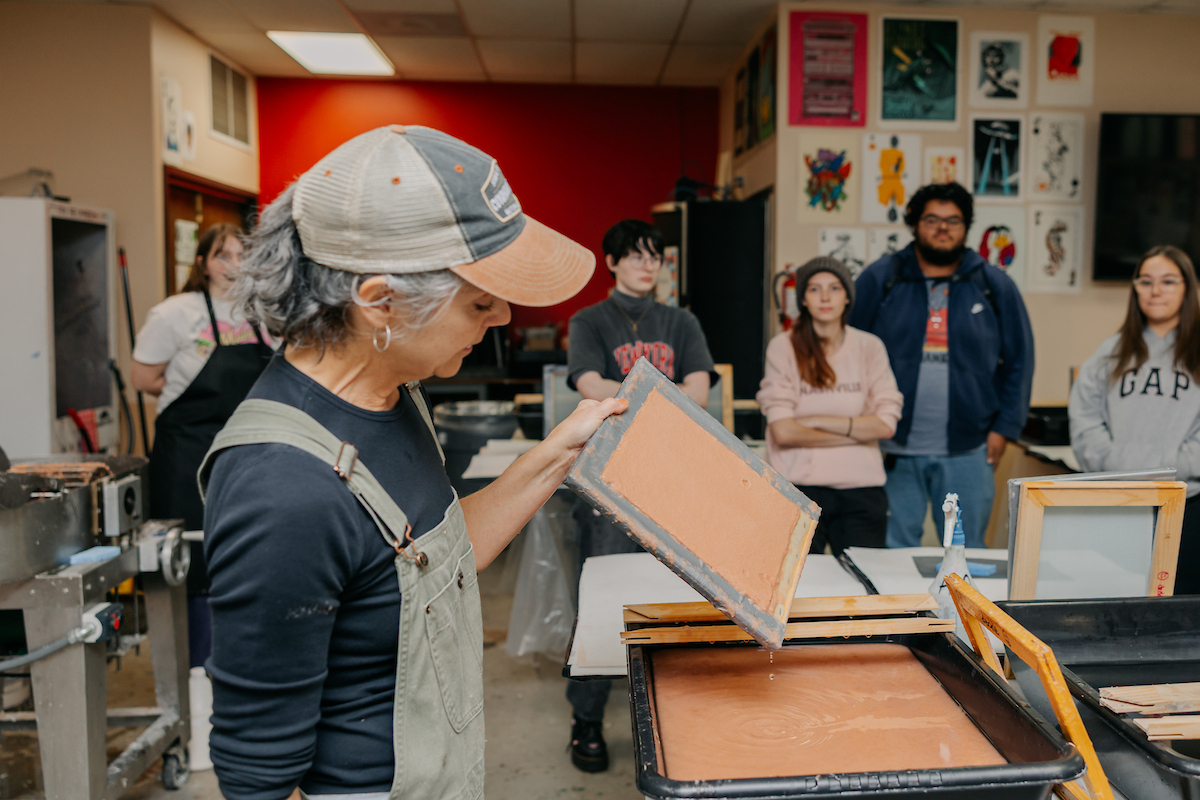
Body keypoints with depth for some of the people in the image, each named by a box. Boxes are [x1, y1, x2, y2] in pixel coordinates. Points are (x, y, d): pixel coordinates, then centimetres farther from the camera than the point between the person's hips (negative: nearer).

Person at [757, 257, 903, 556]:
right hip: (798, 487, -2)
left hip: (861, 488, 2)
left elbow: (886, 425, -1)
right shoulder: (784, 346, -1)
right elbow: (783, 431, -10)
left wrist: (816, 421, -8)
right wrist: (857, 431, -3)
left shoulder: (869, 347, 7)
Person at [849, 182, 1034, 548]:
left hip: (968, 453, 1)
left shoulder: (995, 286, 7)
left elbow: (1019, 360, 10)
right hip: (894, 450, -1)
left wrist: (1005, 427, 2)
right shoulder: (879, 279, 2)